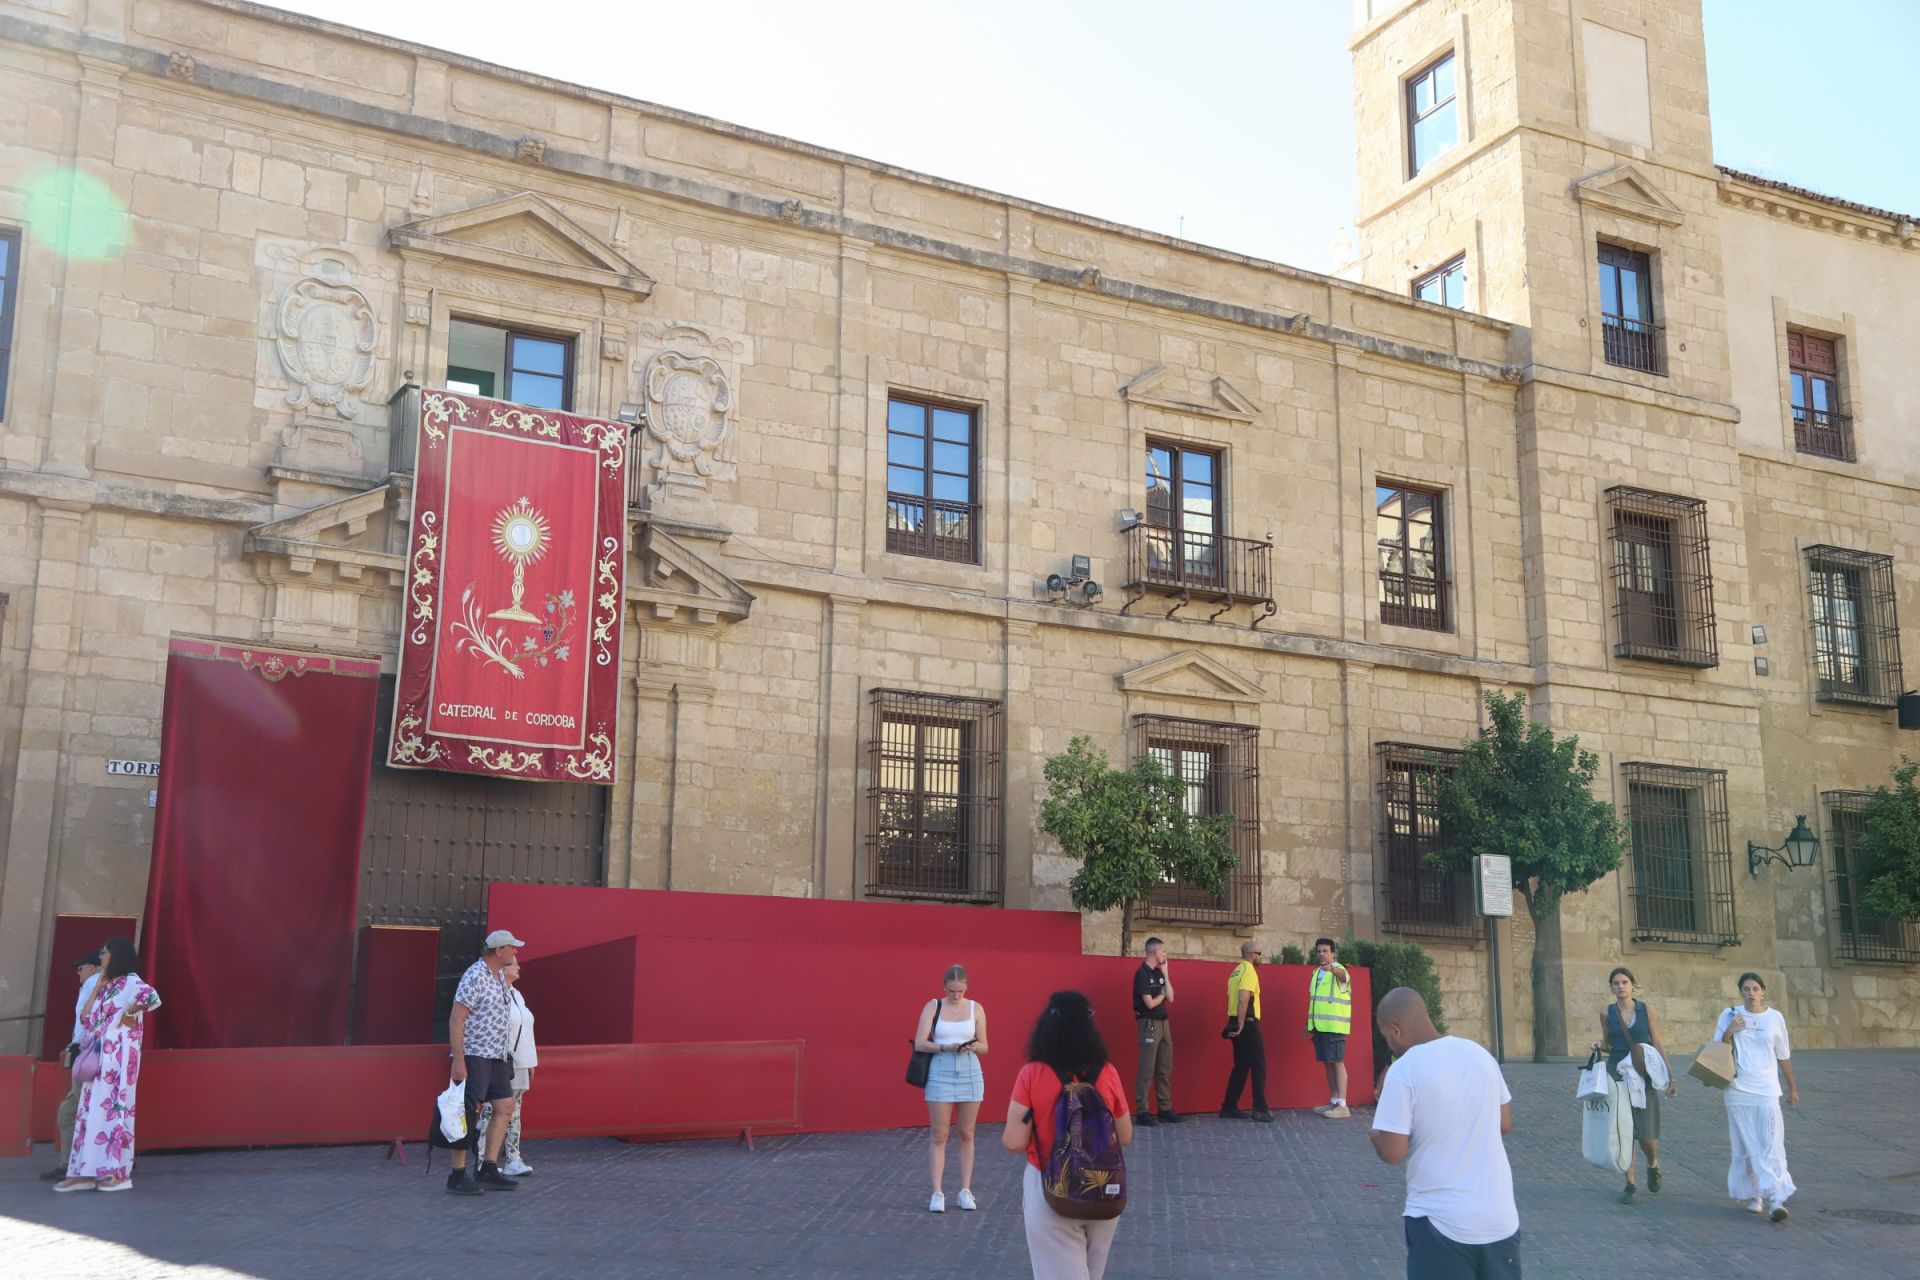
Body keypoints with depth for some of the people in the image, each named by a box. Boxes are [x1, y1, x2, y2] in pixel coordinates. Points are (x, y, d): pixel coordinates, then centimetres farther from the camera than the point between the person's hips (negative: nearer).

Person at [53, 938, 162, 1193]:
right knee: (92, 1110, 4)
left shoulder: (130, 981, -6)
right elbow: (85, 1018, 11)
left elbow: (151, 997, -28)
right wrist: (98, 986, 11)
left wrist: (130, 1014, -14)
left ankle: (119, 1172, -5)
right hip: (99, 1057, 8)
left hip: (119, 1056, -8)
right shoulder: (107, 986, 19)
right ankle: (86, 1172, 5)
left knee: (115, 1108, -8)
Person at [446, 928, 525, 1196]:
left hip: (496, 1057, 9)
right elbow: (456, 1020, -18)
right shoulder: (475, 977, -14)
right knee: (470, 1112, -7)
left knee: (505, 1107, 7)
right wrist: (458, 1061, -22)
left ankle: (488, 1171, 11)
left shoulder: (499, 977, 14)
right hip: (474, 1055, -9)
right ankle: (457, 1176, -1)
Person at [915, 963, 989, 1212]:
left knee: (966, 1134, 6)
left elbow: (984, 1046, 6)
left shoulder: (976, 1009, 5)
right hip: (940, 1075, -2)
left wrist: (973, 1046, -16)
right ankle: (937, 1193, 2)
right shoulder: (933, 1007, 0)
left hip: (970, 1074, 2)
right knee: (939, 1136, -1)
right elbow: (919, 1043, -6)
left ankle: (965, 1191, 12)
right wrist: (945, 1047, -20)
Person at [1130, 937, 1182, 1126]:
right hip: (1149, 1024, -8)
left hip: (1163, 1023, 8)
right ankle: (1141, 1112, -5)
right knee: (1147, 1070, -7)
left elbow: (1170, 998, 6)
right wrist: (1162, 995, 3)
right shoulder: (1142, 973, -11)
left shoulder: (1159, 972, 13)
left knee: (1165, 1070, 10)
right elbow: (1150, 1003, -15)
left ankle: (1165, 1110, 16)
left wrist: (1165, 974, 1)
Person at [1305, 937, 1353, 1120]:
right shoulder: (1316, 972, 15)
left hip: (1334, 1025, -8)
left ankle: (1342, 1106, -7)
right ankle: (1333, 1102, 19)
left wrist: (1332, 969, -58)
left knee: (1337, 1063, -8)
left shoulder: (1338, 970, -9)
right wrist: (1310, 1024, 20)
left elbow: (1342, 975, -35)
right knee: (1328, 1064, 12)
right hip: (1319, 1026, 8)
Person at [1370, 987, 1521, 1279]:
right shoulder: (1480, 1054, 3)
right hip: (1501, 1217, 5)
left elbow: (1392, 1152, -15)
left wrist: (1375, 1134, 5)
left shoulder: (1404, 1070, -15)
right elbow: (1504, 1124, 14)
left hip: (1443, 1222, -5)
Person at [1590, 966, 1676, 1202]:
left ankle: (1653, 1164, 27)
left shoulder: (1646, 1010, 0)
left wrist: (1670, 1078, 0)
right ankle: (1629, 1183, 12)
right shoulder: (1606, 1013, 3)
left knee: (1646, 1135, -6)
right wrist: (1599, 1045, -7)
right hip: (1616, 1074, 1)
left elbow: (1658, 1046, 4)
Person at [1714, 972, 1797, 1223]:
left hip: (1766, 1091, 0)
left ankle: (1775, 1199, -13)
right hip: (1738, 1091, 0)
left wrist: (1792, 1088, 20)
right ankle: (1753, 1195, 17)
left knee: (1771, 1145, -9)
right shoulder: (1730, 1015, 2)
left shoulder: (1774, 1018, 4)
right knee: (1746, 1146, 5)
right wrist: (1729, 1032, -13)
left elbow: (1784, 1056, 14)